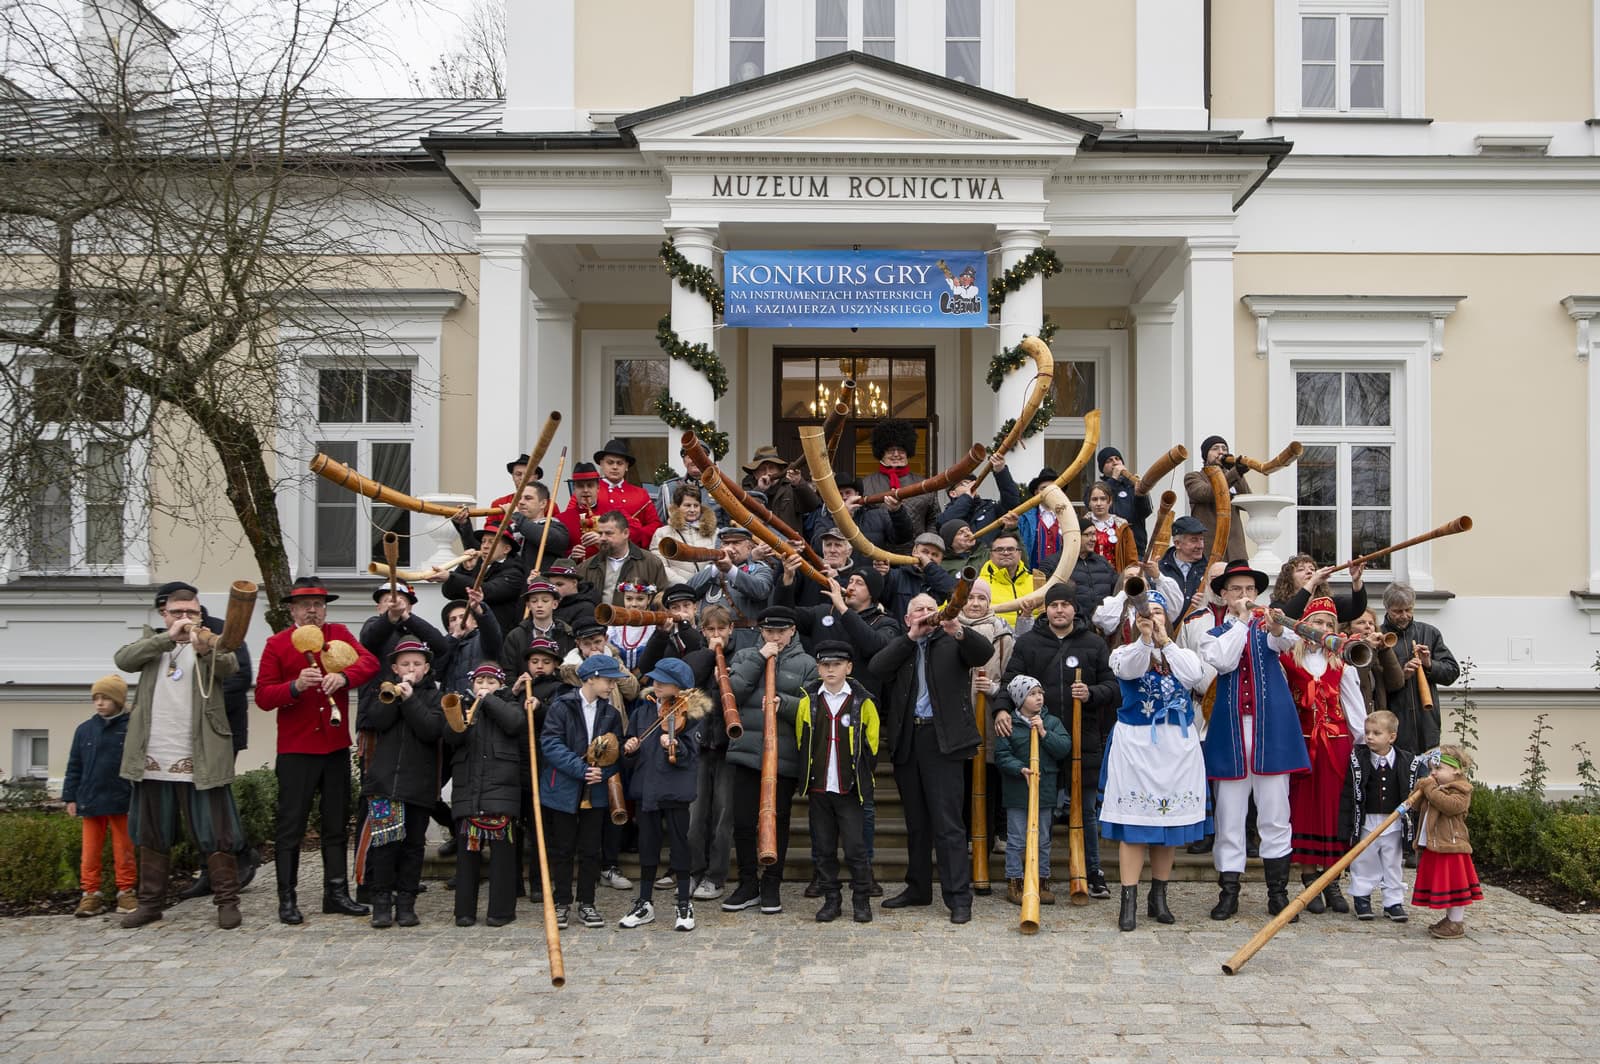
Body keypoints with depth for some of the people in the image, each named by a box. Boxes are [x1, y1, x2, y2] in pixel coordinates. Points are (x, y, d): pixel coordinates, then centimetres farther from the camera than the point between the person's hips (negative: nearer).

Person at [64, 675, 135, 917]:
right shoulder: (84, 730, 6)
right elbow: (74, 766, 10)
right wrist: (71, 797, 6)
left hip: (122, 802, -3)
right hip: (90, 801, 3)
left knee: (124, 850, 6)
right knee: (90, 851, 7)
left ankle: (126, 892, 15)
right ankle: (90, 894, 14)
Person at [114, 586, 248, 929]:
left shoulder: (212, 642, 3)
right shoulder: (151, 640, 13)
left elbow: (229, 667, -19)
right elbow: (123, 660, -8)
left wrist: (205, 650, -41)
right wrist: (168, 637, -21)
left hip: (199, 760, -3)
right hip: (153, 760, 4)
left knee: (215, 833, -2)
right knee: (152, 836, 13)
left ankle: (227, 901, 5)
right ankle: (150, 902, 24)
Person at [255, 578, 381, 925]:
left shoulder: (339, 634, 6)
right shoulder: (277, 644, -1)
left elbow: (369, 662, -11)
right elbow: (262, 696, -7)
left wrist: (343, 677, -30)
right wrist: (296, 686, -25)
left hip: (336, 746, 3)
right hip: (296, 750, -3)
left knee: (337, 824, 11)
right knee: (290, 825, 2)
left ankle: (336, 893, 21)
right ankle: (287, 899, 10)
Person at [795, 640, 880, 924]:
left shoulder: (863, 702, -2)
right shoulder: (807, 701, 3)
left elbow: (872, 744, 6)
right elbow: (800, 742, 11)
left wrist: (863, 776, 4)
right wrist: (807, 777, 9)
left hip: (850, 788, -2)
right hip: (817, 789, 2)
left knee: (855, 847, -2)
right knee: (823, 848, 8)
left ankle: (861, 900, 13)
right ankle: (831, 900, 20)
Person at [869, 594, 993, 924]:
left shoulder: (952, 642, 7)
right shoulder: (899, 646, 14)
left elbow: (985, 652, -11)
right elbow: (875, 669, -5)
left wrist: (959, 631, -29)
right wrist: (911, 637, -9)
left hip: (942, 739, -4)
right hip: (906, 740, 4)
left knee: (948, 821, -6)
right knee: (915, 820, 14)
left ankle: (959, 897, -3)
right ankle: (918, 887, 25)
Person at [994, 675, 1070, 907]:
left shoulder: (1052, 722, 5)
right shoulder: (1009, 724, -5)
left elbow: (1065, 749, -6)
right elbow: (1001, 756, -8)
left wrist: (1044, 732, -14)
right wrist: (1021, 769, -22)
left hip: (1045, 790, 3)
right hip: (1017, 792, -3)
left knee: (1043, 840, 12)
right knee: (1016, 840, 4)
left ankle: (1043, 882, 23)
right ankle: (1014, 883, 14)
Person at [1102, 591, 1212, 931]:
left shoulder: (1182, 653, 11)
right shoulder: (1125, 651, 4)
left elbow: (1194, 677, -10)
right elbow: (1128, 670, -20)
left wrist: (1165, 641, -12)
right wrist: (1145, 638, -35)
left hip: (1178, 745, 3)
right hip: (1135, 743, -3)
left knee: (1171, 819, 7)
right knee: (1134, 819, -5)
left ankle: (1159, 897, 19)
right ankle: (1129, 902, -3)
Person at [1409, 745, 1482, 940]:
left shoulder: (1461, 790, -9)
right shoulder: (1436, 788, 18)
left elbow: (1450, 805, -27)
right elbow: (1418, 806, 19)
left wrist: (1430, 788, -21)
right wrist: (1421, 788, 3)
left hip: (1450, 846, -9)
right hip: (1432, 846, 9)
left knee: (1453, 884, -3)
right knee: (1444, 885, 15)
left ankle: (1457, 923, 3)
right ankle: (1451, 918, 26)